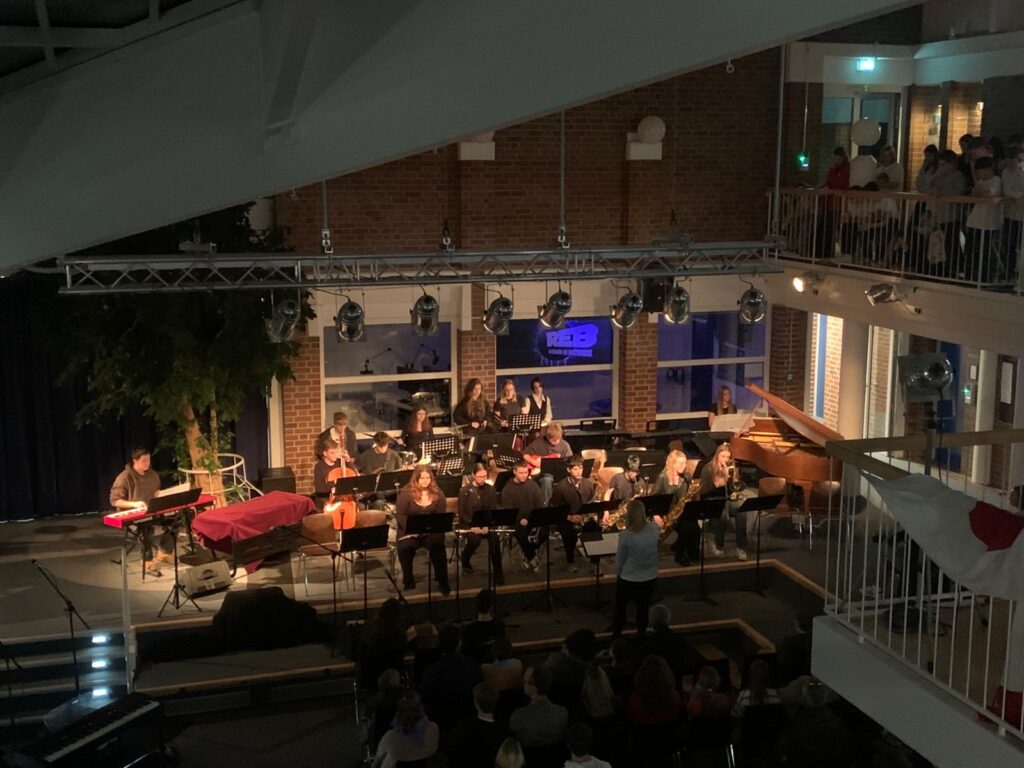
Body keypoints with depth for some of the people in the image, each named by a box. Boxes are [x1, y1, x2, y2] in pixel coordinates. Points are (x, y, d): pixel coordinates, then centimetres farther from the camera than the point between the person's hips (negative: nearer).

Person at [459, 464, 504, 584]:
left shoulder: (491, 489, 6)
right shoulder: (464, 490, -4)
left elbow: (494, 510, 2)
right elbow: (462, 513, -8)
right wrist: (473, 526, -21)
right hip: (468, 524, -2)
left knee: (494, 537, -29)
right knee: (475, 539, -32)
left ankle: (497, 571, -19)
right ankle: (465, 561, 0)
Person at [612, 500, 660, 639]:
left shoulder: (625, 535, -27)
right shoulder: (655, 530, -16)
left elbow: (619, 561, -12)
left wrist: (620, 572, 6)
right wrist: (644, 517, 7)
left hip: (628, 579, -3)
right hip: (650, 577, 3)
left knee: (620, 607, 21)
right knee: (643, 607, 22)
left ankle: (616, 635, 36)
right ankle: (641, 635, 36)